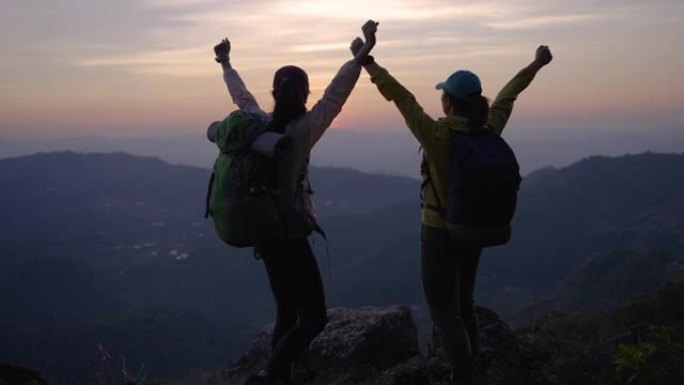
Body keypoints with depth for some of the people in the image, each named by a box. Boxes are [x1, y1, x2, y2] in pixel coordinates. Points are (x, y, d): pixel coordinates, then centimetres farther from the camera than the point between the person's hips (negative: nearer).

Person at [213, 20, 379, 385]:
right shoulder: (301, 131, -17)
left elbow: (241, 95, 18)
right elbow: (334, 96, -27)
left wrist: (226, 64, 35)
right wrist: (362, 55, -32)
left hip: (263, 230, 8)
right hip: (289, 234, -8)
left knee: (287, 312, 18)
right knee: (314, 316, 0)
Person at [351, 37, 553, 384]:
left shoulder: (437, 136, -23)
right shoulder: (489, 132, -7)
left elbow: (401, 97, -22)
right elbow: (506, 96, 8)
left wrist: (367, 62, -17)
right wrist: (536, 64, 24)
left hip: (440, 233, -7)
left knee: (445, 312, 1)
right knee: (464, 305, 22)